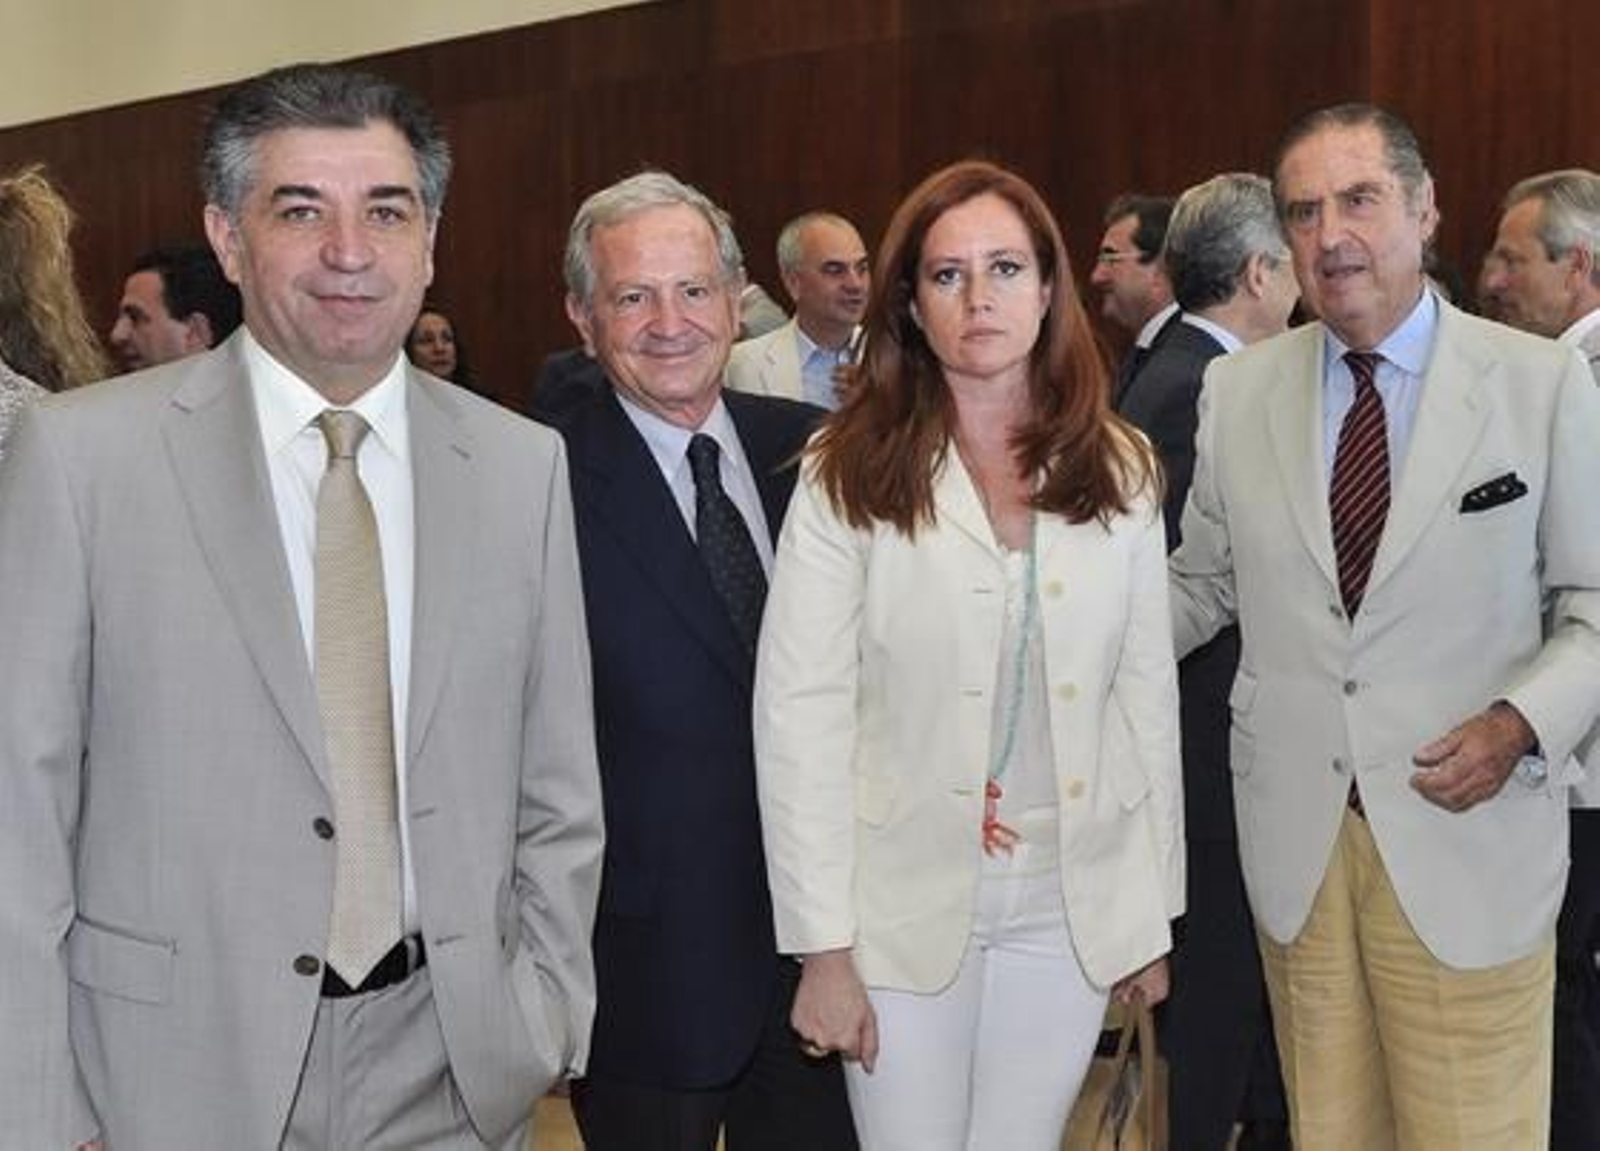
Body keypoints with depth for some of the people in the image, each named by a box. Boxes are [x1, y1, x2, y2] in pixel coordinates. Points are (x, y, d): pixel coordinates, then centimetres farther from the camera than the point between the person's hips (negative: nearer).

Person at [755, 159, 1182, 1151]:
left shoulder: (1120, 473, 1)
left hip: (1071, 908, 3)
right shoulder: (850, 478, -8)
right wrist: (824, 947, -12)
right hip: (905, 905, -2)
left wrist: (1154, 915, 6)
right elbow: (801, 715, -10)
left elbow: (1147, 695, 5)